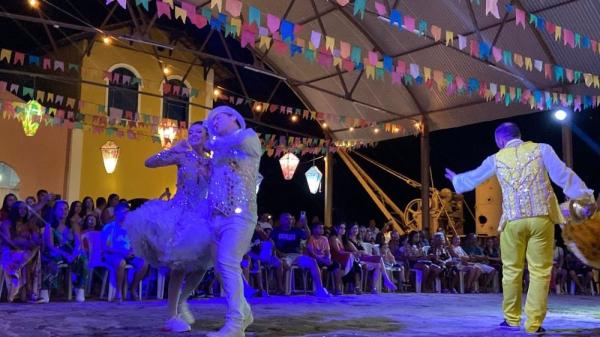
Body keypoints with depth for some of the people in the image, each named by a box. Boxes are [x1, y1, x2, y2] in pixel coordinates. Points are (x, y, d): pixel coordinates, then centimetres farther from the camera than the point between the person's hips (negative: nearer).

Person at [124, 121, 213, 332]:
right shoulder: (183, 156, -1)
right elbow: (149, 163, -8)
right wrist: (172, 150, -20)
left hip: (202, 216, 4)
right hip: (180, 212, -4)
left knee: (203, 263, 2)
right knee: (179, 264, -9)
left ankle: (182, 302, 24)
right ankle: (172, 316, -1)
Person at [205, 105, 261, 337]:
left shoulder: (249, 135, 6)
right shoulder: (219, 150, 24)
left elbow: (241, 141, -16)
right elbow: (213, 180, 22)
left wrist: (215, 143, 0)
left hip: (239, 213, -7)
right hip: (218, 216, 7)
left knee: (228, 263, -18)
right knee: (221, 266, 7)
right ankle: (243, 313, 22)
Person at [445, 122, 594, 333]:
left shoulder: (497, 159, 11)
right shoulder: (541, 149, 6)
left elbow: (473, 177, 25)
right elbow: (562, 175, 0)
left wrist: (455, 180, 44)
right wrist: (585, 195, 9)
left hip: (513, 220, 1)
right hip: (541, 217, -1)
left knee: (511, 270, 12)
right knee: (540, 271, 4)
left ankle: (512, 319, 18)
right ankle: (534, 324, 3)